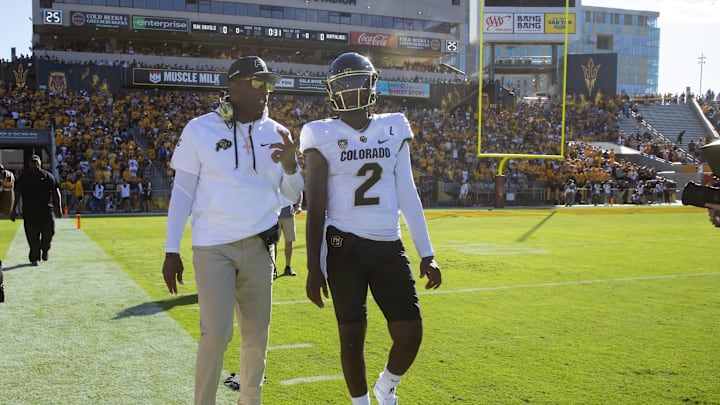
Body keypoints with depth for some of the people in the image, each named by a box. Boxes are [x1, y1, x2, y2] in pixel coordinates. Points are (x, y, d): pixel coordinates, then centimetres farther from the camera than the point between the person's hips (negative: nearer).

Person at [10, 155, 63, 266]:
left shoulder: (48, 176, 7)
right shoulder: (23, 177, 9)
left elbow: (56, 192, 3)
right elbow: (17, 193, 8)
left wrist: (58, 208, -7)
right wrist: (14, 210, 2)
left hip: (46, 210, 0)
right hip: (29, 211, 0)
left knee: (48, 232, -2)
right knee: (32, 236, 0)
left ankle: (45, 250, 28)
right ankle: (34, 258, 10)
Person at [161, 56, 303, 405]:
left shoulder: (276, 134, 6)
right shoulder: (200, 130, -4)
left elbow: (291, 196, 11)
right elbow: (182, 192, 0)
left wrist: (290, 165, -11)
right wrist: (171, 252, -1)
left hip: (258, 246, 4)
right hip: (213, 246, -3)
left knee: (257, 336, 9)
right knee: (216, 334, -8)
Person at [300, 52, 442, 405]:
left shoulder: (394, 128, 7)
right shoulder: (323, 136, -2)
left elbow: (407, 195, 9)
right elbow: (316, 208, -1)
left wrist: (426, 253, 7)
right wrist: (314, 267, -5)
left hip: (389, 246, 3)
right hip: (345, 246, -3)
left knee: (410, 334, -1)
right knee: (352, 337, 4)